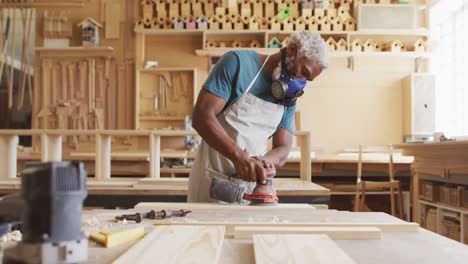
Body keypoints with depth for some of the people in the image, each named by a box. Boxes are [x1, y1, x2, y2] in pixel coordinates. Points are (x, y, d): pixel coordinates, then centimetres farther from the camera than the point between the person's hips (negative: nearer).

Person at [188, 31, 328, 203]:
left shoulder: (290, 98, 8)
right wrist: (238, 156, -31)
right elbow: (202, 116, -18)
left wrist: (261, 162, -21)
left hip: (252, 186, 5)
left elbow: (283, 150, 2)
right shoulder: (238, 62, -9)